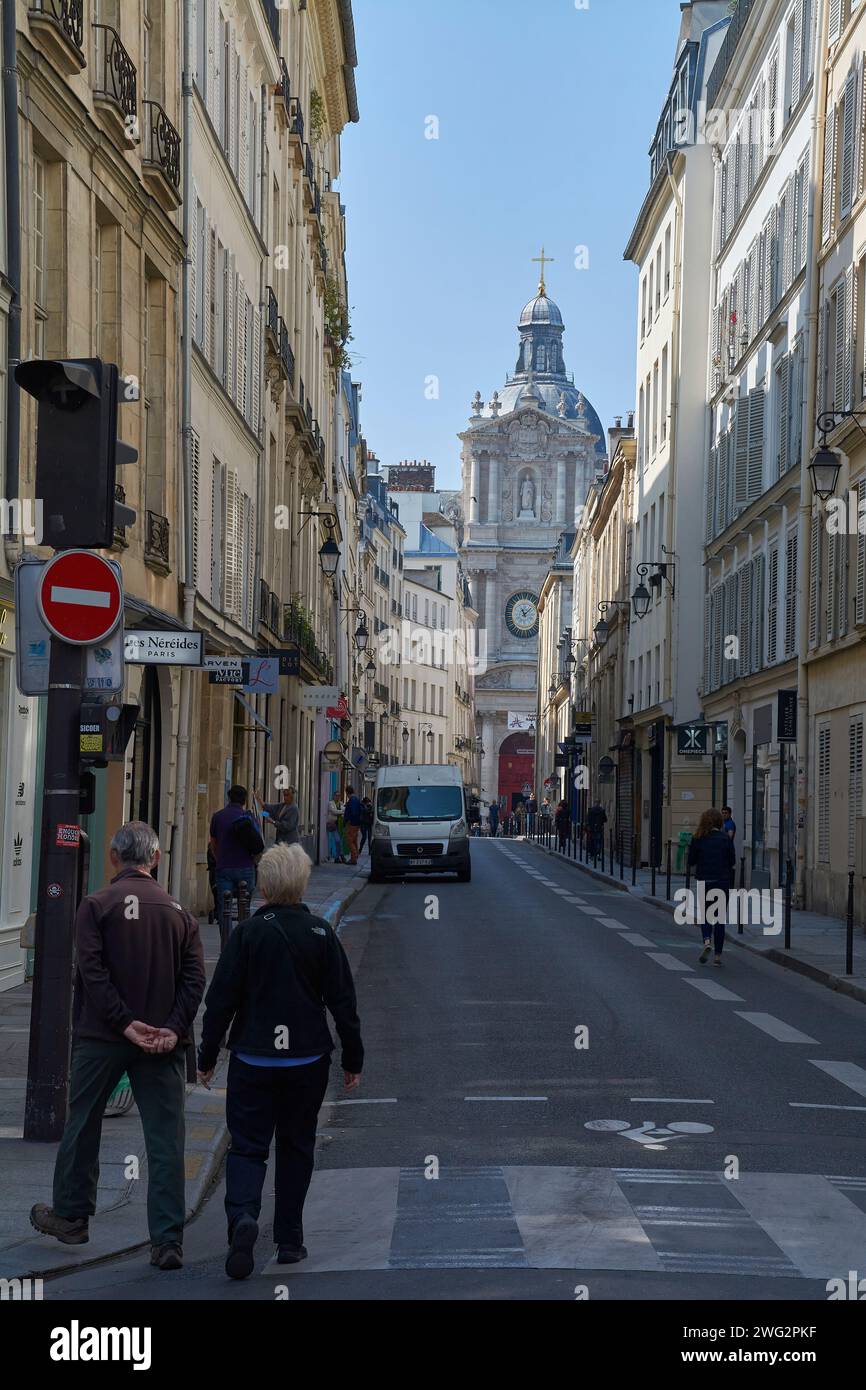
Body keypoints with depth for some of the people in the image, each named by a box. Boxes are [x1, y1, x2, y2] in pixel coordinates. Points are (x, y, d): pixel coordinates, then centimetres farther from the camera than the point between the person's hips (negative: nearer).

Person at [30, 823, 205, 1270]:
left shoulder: (96, 905, -4)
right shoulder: (179, 912, 6)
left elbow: (92, 972, -13)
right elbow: (194, 979, -2)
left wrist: (126, 1024, -14)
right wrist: (173, 1029, -9)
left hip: (101, 1037, -2)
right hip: (163, 1042, 2)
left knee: (82, 1126, 16)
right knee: (166, 1140, 1)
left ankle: (70, 1216, 29)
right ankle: (168, 1241, -3)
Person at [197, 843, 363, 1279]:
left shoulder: (248, 933, -7)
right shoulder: (321, 934, -3)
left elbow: (221, 999, -6)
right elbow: (343, 1001, 1)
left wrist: (207, 1057, 4)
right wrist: (353, 1059, 10)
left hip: (253, 1059, -2)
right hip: (307, 1061, 2)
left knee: (246, 1145, 4)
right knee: (296, 1146, 15)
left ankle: (242, 1215, -22)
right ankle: (289, 1240, 18)